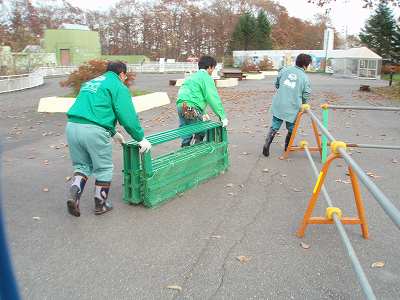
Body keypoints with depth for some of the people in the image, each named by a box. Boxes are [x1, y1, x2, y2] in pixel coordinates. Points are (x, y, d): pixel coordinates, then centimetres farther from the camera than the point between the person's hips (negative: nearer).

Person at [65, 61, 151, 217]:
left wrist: (114, 133, 37)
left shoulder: (90, 82, 28)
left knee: (82, 165, 21)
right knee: (103, 169, 11)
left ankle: (74, 194, 1)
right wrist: (141, 138, 4)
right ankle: (100, 205, 22)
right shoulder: (119, 87, 4)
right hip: (94, 131, -7)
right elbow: (128, 117, -5)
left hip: (72, 126, 7)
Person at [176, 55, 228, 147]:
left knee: (186, 135, 14)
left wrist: (202, 113, 28)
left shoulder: (192, 76, 25)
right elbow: (213, 98, -11)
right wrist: (223, 117, -9)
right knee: (200, 134, 5)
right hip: (191, 109, -8)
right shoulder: (206, 78, -3)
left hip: (180, 106, 8)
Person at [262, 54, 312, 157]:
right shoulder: (305, 78, -3)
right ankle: (287, 146, 29)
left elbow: (276, 84, 13)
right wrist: (302, 105, 20)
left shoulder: (284, 70, 4)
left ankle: (267, 144, -4)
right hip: (292, 108, -3)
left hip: (278, 105, 3)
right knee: (291, 129, 17)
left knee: (274, 127, 10)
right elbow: (306, 96, 0)